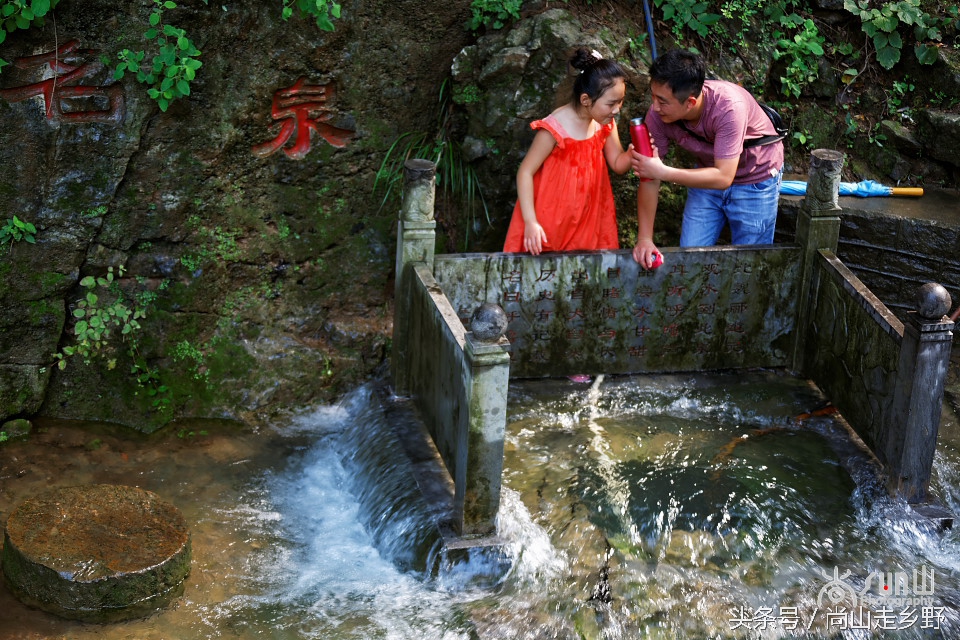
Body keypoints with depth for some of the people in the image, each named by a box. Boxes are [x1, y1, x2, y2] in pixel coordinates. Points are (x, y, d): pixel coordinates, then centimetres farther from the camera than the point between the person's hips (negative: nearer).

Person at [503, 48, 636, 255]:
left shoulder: (605, 124, -2)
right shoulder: (554, 129, -21)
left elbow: (618, 164, 5)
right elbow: (525, 172, -18)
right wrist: (530, 222, -23)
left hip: (586, 217, 6)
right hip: (550, 221, -5)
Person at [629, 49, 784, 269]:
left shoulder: (729, 107, -38)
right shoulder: (657, 114, -24)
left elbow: (723, 177, -38)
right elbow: (649, 179, -18)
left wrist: (663, 172, -42)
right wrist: (644, 239, -23)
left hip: (756, 179, -4)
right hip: (709, 173, 4)